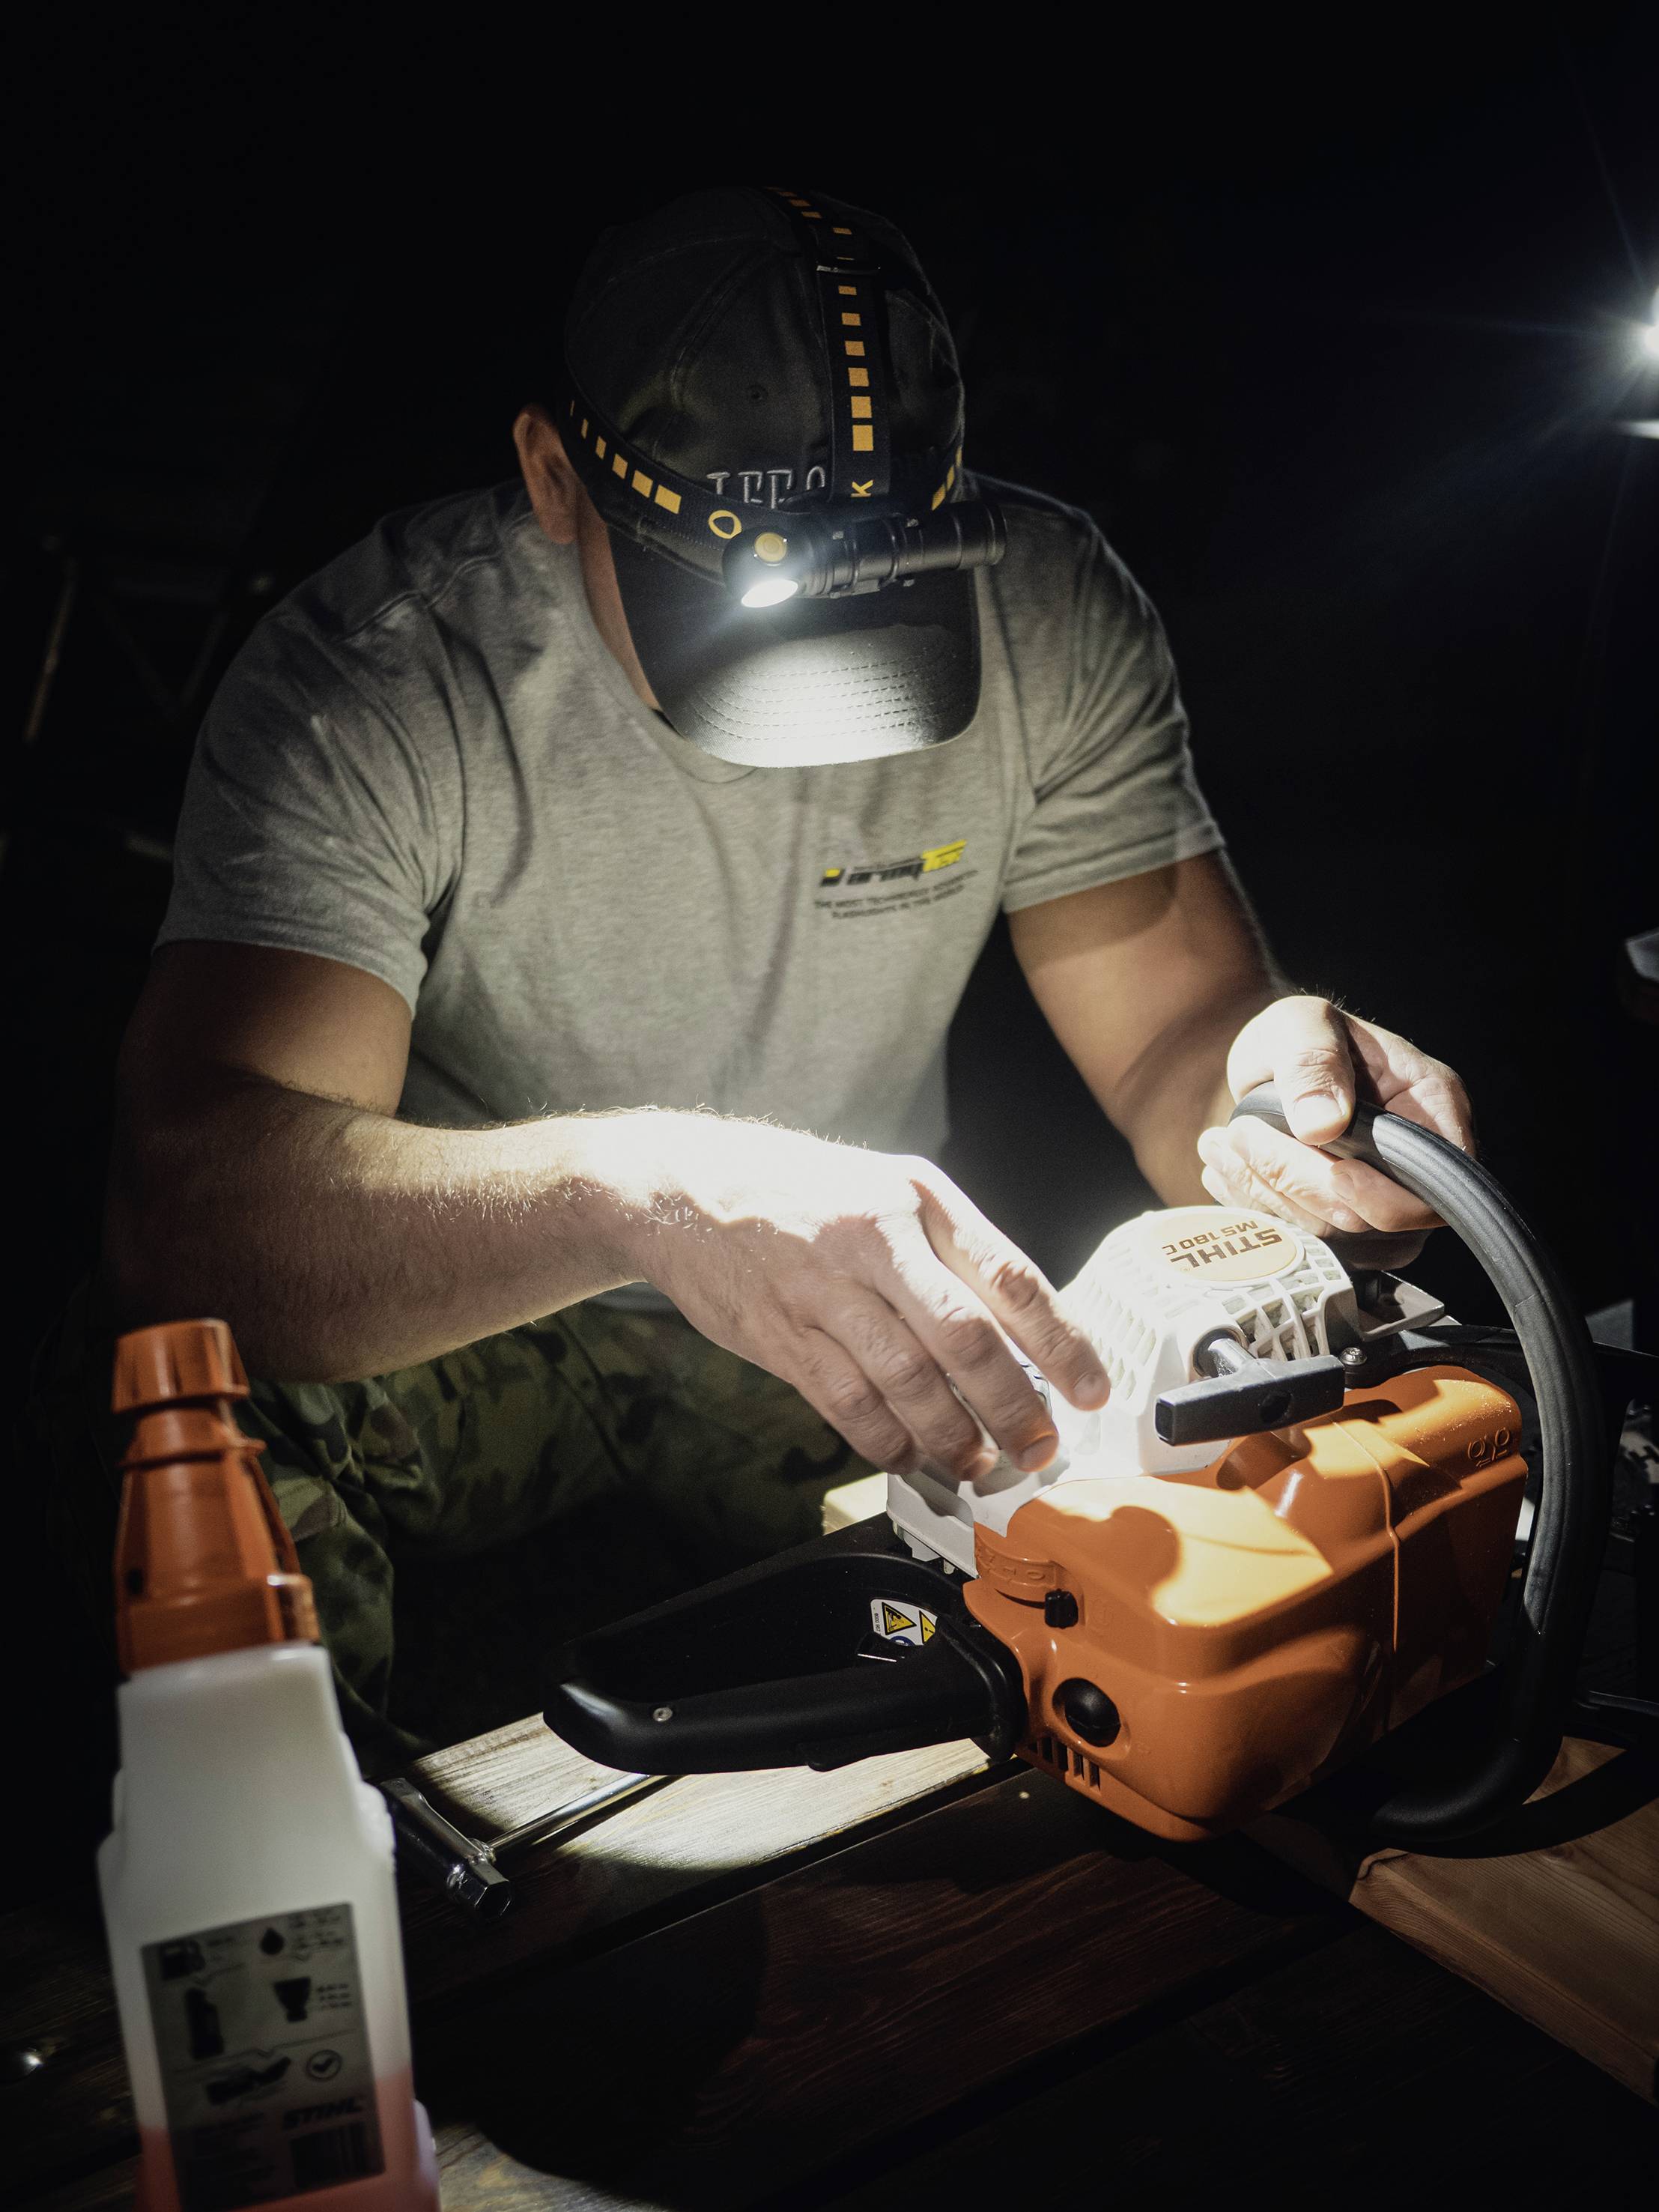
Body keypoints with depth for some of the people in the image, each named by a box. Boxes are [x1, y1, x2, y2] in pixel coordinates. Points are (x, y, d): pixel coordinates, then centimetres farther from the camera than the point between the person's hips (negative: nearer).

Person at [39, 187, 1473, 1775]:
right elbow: (183, 1194, -35)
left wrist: (1271, 1074, -33)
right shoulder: (372, 683, -22)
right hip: (454, 1325, -3)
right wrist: (644, 1183, -52)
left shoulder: (1048, 614, -12)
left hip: (850, 1323, 4)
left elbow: (1173, 1046, -8)